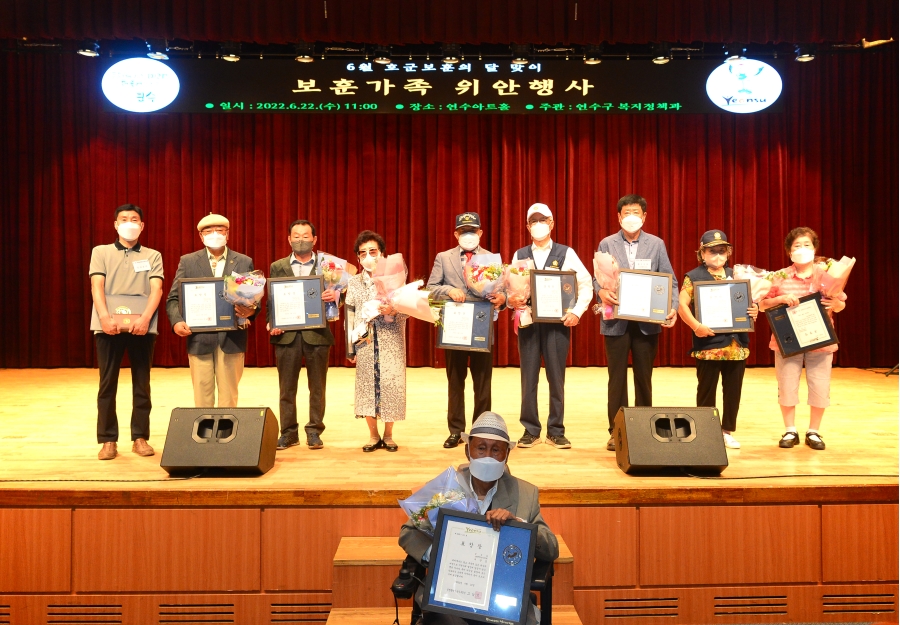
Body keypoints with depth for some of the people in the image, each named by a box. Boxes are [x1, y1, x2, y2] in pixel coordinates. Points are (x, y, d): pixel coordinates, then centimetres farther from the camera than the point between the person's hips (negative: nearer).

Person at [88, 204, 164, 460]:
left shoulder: (153, 256, 12)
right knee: (107, 383, 1)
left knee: (141, 383, 2)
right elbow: (97, 286, 0)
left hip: (142, 326, 0)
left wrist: (145, 318, -18)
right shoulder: (101, 252, 12)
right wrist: (105, 317, -17)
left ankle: (140, 438, 9)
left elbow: (156, 289, -1)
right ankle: (108, 440, 6)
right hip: (109, 325, 0)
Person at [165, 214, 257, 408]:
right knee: (202, 395, 4)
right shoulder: (187, 261, 9)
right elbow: (174, 298, 5)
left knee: (229, 395, 5)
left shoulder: (244, 262, 9)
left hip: (232, 338, 0)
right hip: (199, 337, 0)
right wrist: (177, 321, -14)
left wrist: (251, 311, -17)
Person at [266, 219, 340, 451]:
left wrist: (335, 296, -21)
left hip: (317, 333, -1)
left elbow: (337, 294, 2)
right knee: (286, 387, 6)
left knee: (317, 386, 5)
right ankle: (288, 432, 15)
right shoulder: (277, 267, 9)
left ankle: (314, 431, 14)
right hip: (287, 334, 1)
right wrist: (271, 323, -9)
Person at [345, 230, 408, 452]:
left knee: (390, 386, -2)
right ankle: (373, 435, 17)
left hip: (391, 344, -2)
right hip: (365, 344, 2)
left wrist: (393, 311, -22)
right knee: (367, 386, 2)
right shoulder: (354, 282, 8)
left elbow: (406, 311, 0)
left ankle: (388, 436, 13)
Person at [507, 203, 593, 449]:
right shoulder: (519, 255, 10)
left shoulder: (566, 253, 4)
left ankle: (556, 431, 12)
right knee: (529, 377, 4)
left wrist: (577, 312, -9)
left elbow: (586, 284, 1)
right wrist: (512, 300, -14)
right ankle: (530, 430, 13)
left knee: (556, 377, 2)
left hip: (557, 321, -1)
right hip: (528, 322, 2)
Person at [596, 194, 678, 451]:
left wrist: (673, 308, -12)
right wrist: (602, 292, -22)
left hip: (647, 321, 1)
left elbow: (670, 280, 4)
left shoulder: (656, 244, 6)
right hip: (616, 320, 0)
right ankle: (616, 431, 12)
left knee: (644, 377, 7)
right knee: (617, 377, 4)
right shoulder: (607, 244, 5)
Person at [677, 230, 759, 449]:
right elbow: (682, 304, -11)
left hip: (736, 343, 5)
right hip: (709, 343, -5)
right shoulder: (694, 277, -2)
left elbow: (746, 301, 19)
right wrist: (696, 326, -24)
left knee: (733, 388, 10)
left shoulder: (736, 275, 13)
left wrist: (753, 310, -4)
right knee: (707, 388, 3)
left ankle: (727, 430, 22)